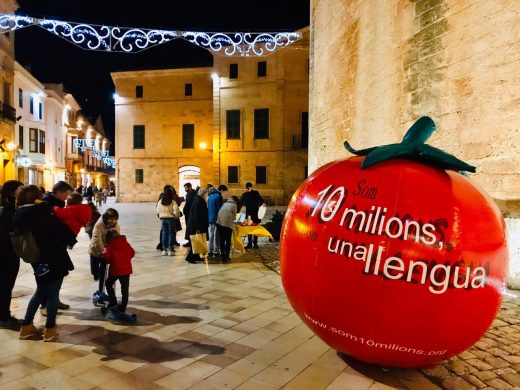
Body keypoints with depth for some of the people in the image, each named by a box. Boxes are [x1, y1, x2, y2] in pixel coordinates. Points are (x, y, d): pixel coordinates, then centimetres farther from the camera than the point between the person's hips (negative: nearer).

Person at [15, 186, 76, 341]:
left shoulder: (18, 215, 1)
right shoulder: (42, 213, -19)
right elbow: (61, 229, -18)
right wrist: (71, 240, 0)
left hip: (38, 260, 6)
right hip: (54, 259, -6)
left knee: (40, 292, 22)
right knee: (53, 294, 6)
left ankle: (26, 326, 25)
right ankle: (49, 329, 12)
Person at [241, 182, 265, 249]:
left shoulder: (256, 193, -1)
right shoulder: (244, 195, 6)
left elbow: (261, 200, -2)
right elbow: (241, 203, 6)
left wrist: (262, 204, -25)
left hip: (256, 213, -2)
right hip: (248, 213, 2)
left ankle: (255, 243, 8)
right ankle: (249, 244, 6)